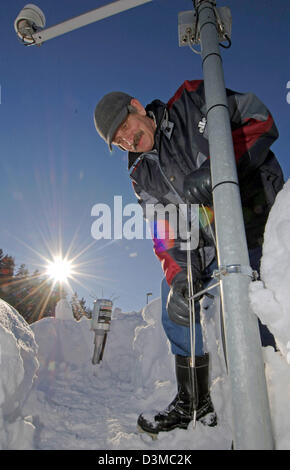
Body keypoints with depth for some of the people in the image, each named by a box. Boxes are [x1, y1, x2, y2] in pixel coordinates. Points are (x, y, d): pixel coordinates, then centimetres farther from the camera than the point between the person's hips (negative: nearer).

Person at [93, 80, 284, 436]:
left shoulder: (194, 99, -2)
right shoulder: (142, 176, 8)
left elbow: (261, 120, -9)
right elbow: (165, 232, 0)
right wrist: (178, 277, -18)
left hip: (259, 216, -5)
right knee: (175, 302, 6)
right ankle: (193, 401, 22)